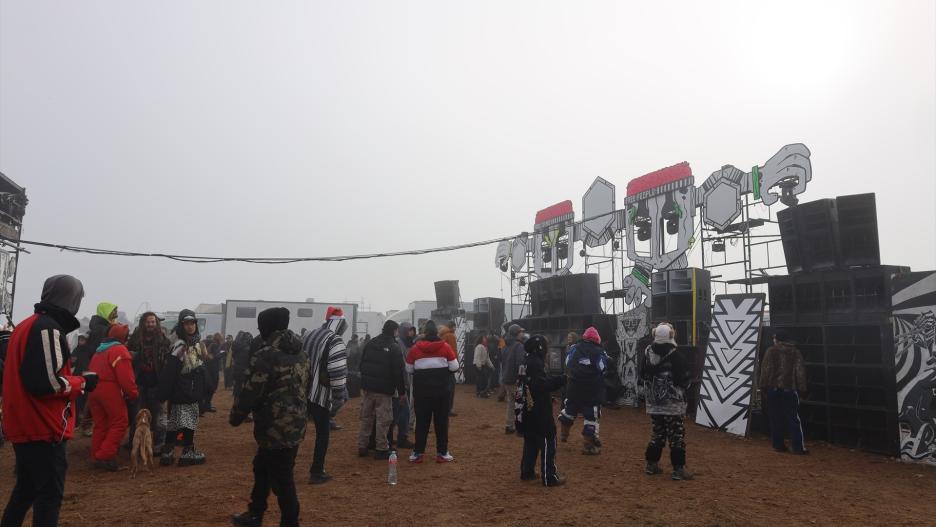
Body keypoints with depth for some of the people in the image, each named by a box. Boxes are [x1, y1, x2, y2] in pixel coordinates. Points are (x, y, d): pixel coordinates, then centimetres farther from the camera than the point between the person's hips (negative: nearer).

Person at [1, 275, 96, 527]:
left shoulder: (25, 326, 13)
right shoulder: (48, 328, -18)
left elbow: (26, 373, 19)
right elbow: (46, 381, -25)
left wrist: (73, 378, 12)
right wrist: (83, 382, -10)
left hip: (22, 426, 10)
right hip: (43, 429, -9)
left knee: (27, 487, 22)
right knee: (49, 493, -1)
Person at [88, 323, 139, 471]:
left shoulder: (99, 350, 20)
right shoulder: (119, 350, -9)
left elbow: (92, 371, 21)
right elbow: (125, 376, -16)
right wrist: (133, 393, -9)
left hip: (94, 390, 9)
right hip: (110, 390, -9)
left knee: (100, 424, 14)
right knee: (119, 423, -2)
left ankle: (96, 457, 18)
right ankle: (106, 456, -8)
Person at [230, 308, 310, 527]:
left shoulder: (267, 355, -17)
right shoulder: (301, 354, 10)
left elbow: (251, 392, -16)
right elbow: (305, 388, 17)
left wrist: (235, 416, 1)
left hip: (276, 430, -9)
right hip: (295, 426, 9)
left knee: (282, 480, 2)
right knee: (262, 468, 25)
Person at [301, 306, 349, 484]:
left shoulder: (308, 336, 11)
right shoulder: (335, 341, -15)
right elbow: (337, 372, -21)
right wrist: (340, 396, -11)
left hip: (303, 392, 7)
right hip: (322, 395, -7)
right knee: (323, 433, 6)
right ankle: (317, 473, 13)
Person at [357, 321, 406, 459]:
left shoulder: (370, 344, 7)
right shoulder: (394, 348, -11)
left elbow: (362, 365, 12)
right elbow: (398, 372, -12)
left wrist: (363, 385, 17)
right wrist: (401, 391, -4)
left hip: (367, 387, 6)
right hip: (384, 390, -6)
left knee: (366, 417, 14)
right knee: (383, 419, 1)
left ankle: (362, 446, 20)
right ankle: (381, 449, 5)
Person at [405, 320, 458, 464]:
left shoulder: (415, 348, -4)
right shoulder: (445, 347, -6)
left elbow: (409, 369, 2)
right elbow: (454, 367, -4)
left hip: (421, 390, 1)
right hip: (442, 390, -1)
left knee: (421, 421, 10)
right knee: (441, 421, 9)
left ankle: (417, 453, 13)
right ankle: (442, 453, 13)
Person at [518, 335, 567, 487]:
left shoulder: (526, 362, 12)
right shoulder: (536, 363, -18)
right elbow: (542, 385, -28)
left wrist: (558, 379, 9)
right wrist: (563, 379, -26)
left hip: (528, 408, 10)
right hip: (540, 411, -10)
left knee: (530, 440, 17)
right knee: (548, 441, -2)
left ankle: (527, 472, 24)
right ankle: (549, 477, 2)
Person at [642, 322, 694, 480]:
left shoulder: (648, 354, 2)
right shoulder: (676, 356, -15)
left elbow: (644, 374, 11)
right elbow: (685, 379, -11)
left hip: (653, 403, 6)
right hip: (673, 403, -6)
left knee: (658, 433, 17)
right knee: (677, 435, 2)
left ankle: (651, 464, 21)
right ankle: (678, 469, 3)